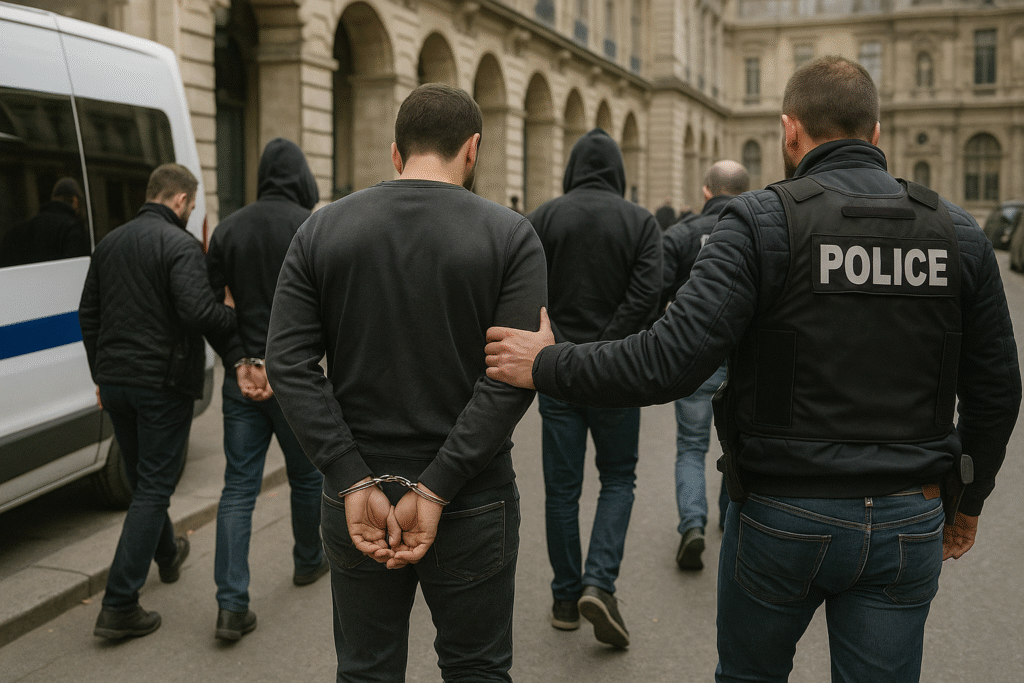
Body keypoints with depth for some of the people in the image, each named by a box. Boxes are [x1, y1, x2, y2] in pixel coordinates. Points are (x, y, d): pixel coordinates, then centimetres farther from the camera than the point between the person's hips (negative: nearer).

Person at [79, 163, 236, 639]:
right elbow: (197, 310, -28)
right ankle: (119, 605, -4)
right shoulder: (180, 244, -14)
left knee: (142, 479, 23)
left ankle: (167, 554, 46)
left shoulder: (110, 242, 11)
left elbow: (88, 313, 16)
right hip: (163, 383, -8)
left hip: (116, 381, 8)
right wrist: (238, 320, -10)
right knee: (153, 487, -2)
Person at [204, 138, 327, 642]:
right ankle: (308, 561, 39)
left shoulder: (229, 227, 6)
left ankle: (231, 605, 0)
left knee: (238, 488, 4)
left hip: (242, 376, 4)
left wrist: (240, 363, -2)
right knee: (306, 476, 18)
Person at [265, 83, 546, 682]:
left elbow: (289, 363, -7)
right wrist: (435, 490, -17)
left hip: (355, 498, 2)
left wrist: (354, 482, -11)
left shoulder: (323, 229, 1)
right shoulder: (510, 236, -7)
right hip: (473, 508, -2)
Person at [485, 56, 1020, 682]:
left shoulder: (763, 221, -13)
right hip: (908, 525, 3)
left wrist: (547, 365, -9)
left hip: (783, 516, -3)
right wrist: (968, 500, 20)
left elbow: (671, 360, -23)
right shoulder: (959, 232, 0)